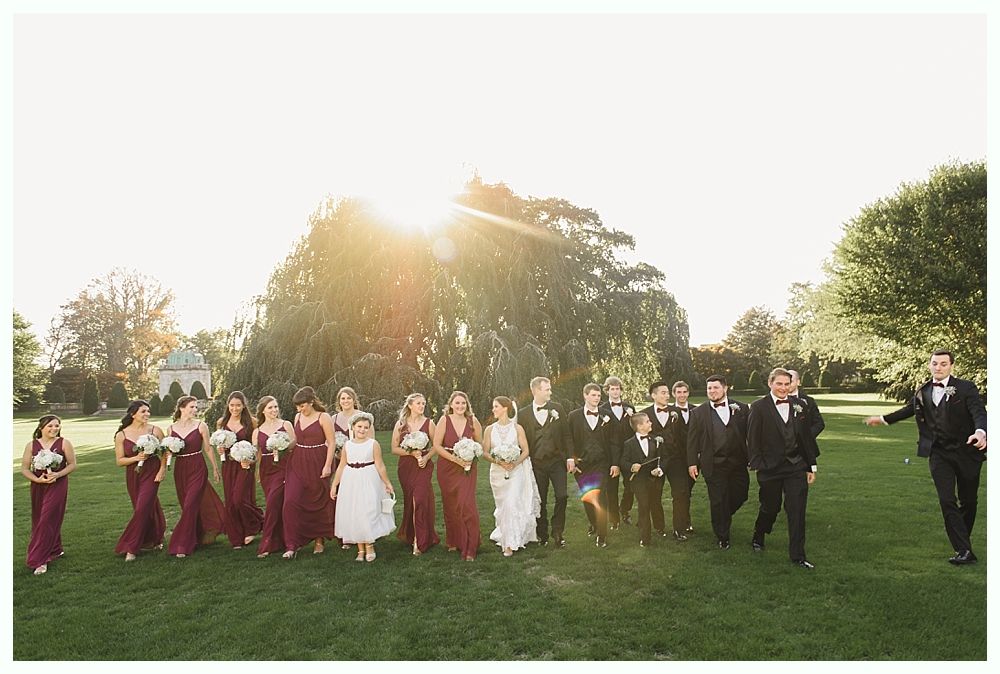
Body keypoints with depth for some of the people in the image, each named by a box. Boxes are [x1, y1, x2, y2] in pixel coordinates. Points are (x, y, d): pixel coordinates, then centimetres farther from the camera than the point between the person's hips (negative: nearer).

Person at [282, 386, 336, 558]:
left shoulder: (323, 417, -7)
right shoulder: (298, 417, 10)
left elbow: (331, 443, -10)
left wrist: (327, 465, -16)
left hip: (317, 464, -5)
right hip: (297, 463, 5)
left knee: (318, 503, 7)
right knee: (291, 502, -8)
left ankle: (319, 541, 23)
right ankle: (292, 545, -2)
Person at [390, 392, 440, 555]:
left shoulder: (428, 423, 0)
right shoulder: (400, 424, 2)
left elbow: (436, 445, 4)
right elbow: (394, 448, 2)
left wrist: (426, 456, -11)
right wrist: (411, 452, -12)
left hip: (423, 466, -2)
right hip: (405, 467, 2)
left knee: (420, 500, -11)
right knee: (410, 501, 9)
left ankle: (419, 542, -3)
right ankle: (410, 534, 30)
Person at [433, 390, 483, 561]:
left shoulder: (473, 421, -2)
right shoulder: (444, 420, -6)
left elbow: (479, 443, 9)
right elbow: (436, 445, -7)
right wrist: (455, 459, -15)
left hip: (467, 468, 0)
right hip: (447, 468, 0)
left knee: (467, 505, -7)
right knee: (450, 506, 9)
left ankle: (469, 548, 2)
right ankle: (453, 541, 29)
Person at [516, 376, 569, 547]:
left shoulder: (557, 408, 1)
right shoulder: (523, 413, 0)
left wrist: (569, 458, -4)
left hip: (556, 461, 0)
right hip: (536, 464, 0)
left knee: (561, 496, -7)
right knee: (540, 501, 8)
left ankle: (557, 532, 12)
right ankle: (542, 534, 24)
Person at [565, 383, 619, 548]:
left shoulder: (606, 417, 3)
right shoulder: (574, 416, 3)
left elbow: (613, 442, 3)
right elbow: (568, 440, 1)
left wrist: (615, 463, -3)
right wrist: (571, 459, -9)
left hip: (601, 464, -1)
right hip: (581, 464, 1)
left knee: (600, 498, -8)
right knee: (586, 497, 13)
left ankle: (601, 535, 2)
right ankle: (593, 524, 37)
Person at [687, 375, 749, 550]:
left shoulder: (740, 408, 3)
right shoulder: (698, 412, 0)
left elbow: (749, 434, 2)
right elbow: (692, 439, 0)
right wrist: (692, 463, -4)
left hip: (737, 462, 2)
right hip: (714, 464, -2)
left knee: (740, 495, 8)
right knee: (717, 501, 5)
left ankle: (722, 518, 37)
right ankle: (722, 537, 22)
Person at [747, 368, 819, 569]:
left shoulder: (799, 407, 5)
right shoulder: (759, 407, -6)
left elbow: (807, 437, 9)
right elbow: (752, 439, -6)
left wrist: (812, 466, 8)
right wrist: (757, 466, -11)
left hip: (796, 468, 3)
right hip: (770, 468, -3)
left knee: (797, 512, 1)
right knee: (770, 508, 11)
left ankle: (797, 555, 11)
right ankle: (758, 539, 37)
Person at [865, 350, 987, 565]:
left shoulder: (965, 388, -6)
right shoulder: (923, 392, 8)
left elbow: (979, 412, -19)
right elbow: (908, 409, 25)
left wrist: (980, 432, -39)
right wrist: (883, 419, 29)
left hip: (966, 452, -2)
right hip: (938, 453, 2)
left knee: (968, 500, 12)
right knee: (947, 500, -8)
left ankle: (963, 541, 34)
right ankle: (964, 551, -5)